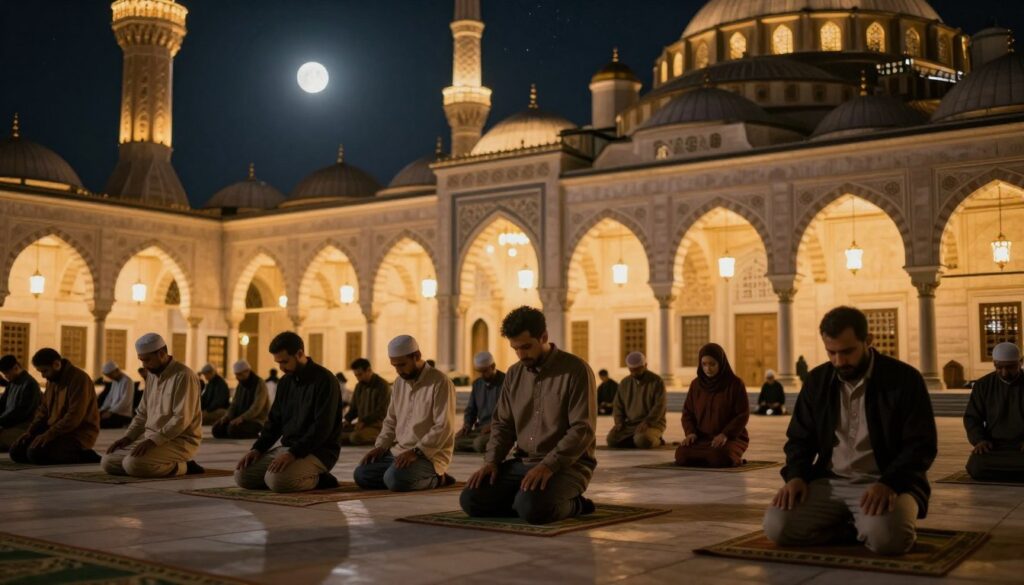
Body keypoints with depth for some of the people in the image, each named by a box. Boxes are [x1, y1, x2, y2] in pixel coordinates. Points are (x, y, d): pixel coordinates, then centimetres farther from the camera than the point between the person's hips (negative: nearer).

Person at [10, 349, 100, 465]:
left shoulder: (79, 379, -18)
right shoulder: (52, 380, 11)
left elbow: (74, 416, -25)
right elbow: (43, 410, 15)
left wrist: (49, 434, -27)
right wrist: (30, 431, 0)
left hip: (78, 434, -9)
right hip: (55, 429, 9)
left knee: (35, 453, -27)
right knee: (17, 451, -1)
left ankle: (84, 456, -12)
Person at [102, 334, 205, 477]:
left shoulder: (183, 376, -16)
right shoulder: (152, 376, 13)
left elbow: (181, 419, -23)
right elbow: (142, 413, 18)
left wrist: (153, 440, -27)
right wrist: (127, 437, 2)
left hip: (179, 441, -9)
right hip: (152, 438, 9)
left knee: (133, 464, -28)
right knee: (109, 462, -2)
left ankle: (182, 466, -6)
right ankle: (166, 465, 5)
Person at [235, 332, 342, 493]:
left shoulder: (324, 380, -14)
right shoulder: (285, 383, 12)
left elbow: (322, 427, -22)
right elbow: (274, 422, 17)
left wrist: (293, 454, -30)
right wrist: (257, 449, 0)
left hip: (318, 451, -8)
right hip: (288, 447, 8)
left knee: (276, 480, -32)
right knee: (242, 475, -6)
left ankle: (317, 479, -4)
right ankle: (306, 477, 3)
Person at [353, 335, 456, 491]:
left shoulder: (440, 383, -14)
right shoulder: (399, 383, 12)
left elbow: (444, 427, -20)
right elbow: (391, 421, 18)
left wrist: (416, 451, -26)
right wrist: (380, 446, 2)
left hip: (429, 455, -8)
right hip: (398, 452, 8)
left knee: (394, 479, -32)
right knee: (361, 474, -5)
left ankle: (434, 479, -3)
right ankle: (423, 477, 4)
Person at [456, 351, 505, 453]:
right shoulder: (477, 384, 16)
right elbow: (471, 409, 21)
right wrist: (467, 425, 1)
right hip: (480, 429, 7)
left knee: (480, 443, -37)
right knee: (456, 441, -19)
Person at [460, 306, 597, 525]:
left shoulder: (576, 370, -11)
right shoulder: (514, 374, 10)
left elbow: (582, 430, -17)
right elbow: (503, 424, 13)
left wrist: (548, 465, -27)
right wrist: (491, 461, -5)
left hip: (567, 465, -6)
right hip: (524, 463, 6)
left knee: (531, 508, -34)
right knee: (471, 499, -13)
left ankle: (571, 504, -2)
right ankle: (533, 500, 6)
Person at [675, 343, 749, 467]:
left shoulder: (735, 384, -5)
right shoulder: (695, 384, 7)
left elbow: (743, 415, -7)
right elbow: (687, 412, 11)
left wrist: (725, 434, -21)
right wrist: (691, 432, -9)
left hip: (731, 438, -3)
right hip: (702, 438, 3)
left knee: (718, 457, -36)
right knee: (681, 455, -26)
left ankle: (734, 459, 0)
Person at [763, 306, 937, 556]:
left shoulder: (905, 379, -5)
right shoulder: (817, 380, 8)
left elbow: (921, 445, -8)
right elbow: (800, 438, 15)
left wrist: (888, 483, -26)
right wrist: (796, 475, -7)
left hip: (885, 483, -4)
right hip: (829, 481, 5)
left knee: (885, 537, -37)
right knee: (776, 526, -20)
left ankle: (866, 527, 0)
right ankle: (859, 529, 0)